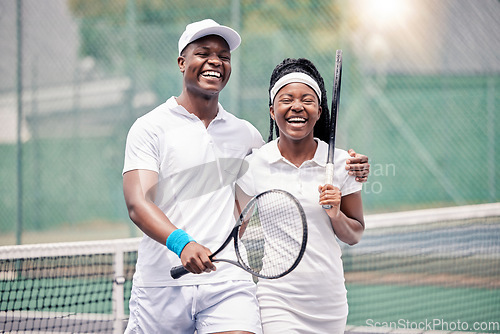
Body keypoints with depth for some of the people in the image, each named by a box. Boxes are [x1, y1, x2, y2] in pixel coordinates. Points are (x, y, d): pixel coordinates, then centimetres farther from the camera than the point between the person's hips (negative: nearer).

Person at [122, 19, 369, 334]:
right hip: (162, 284, -2)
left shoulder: (246, 134, 14)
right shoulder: (150, 128, 1)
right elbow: (138, 203, -10)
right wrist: (181, 243, -28)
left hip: (229, 284, 2)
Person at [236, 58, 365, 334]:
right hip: (275, 298, -2)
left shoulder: (340, 163, 2)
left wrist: (336, 215, -10)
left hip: (329, 299, 2)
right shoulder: (253, 165, -1)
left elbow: (354, 235, 10)